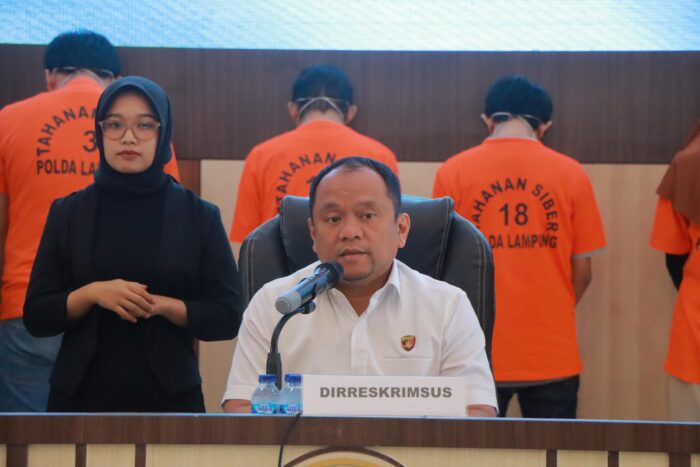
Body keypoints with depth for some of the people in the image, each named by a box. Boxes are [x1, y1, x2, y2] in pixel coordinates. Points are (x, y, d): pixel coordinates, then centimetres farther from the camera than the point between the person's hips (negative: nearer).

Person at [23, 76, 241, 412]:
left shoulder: (198, 215, -1)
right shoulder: (68, 212, 2)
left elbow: (226, 317, -2)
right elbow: (36, 316, 1)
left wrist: (162, 305, -16)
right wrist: (92, 294, -16)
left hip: (169, 393, -1)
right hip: (81, 392, 1)